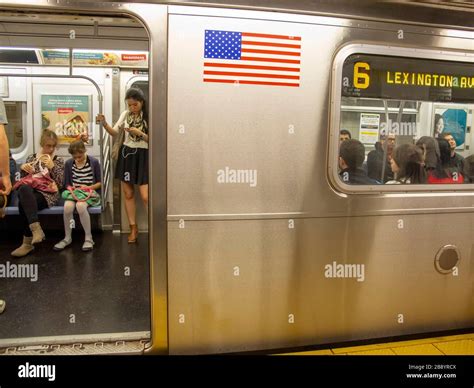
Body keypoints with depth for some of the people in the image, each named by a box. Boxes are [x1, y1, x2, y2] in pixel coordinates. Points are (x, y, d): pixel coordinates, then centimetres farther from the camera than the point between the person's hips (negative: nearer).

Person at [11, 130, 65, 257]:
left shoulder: (58, 160, 8)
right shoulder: (31, 158, 16)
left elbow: (60, 184, -2)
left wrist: (52, 167, -13)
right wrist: (23, 169, -5)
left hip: (49, 194, -3)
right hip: (31, 192, 3)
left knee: (23, 204, -33)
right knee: (24, 189, -36)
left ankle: (28, 242, -26)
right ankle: (36, 229, -44)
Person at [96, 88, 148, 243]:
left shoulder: (148, 117, -7)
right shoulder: (125, 114, 6)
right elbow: (115, 132, 1)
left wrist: (140, 133, -19)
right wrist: (104, 124, -16)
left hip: (142, 156, -5)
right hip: (126, 155, 5)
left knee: (145, 197, -11)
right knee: (128, 194, 7)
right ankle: (133, 229, 19)